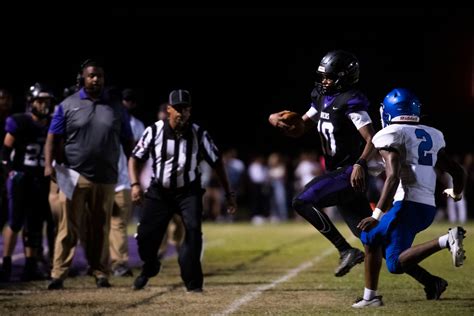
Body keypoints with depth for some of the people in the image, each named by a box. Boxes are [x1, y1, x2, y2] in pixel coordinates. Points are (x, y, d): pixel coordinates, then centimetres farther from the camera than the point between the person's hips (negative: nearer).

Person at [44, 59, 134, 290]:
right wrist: (48, 164, -12)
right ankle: (58, 275, -9)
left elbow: (127, 141, 13)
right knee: (69, 227, -7)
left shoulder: (115, 106, 10)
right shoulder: (68, 105, 4)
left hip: (105, 178, 2)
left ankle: (99, 272, 15)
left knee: (100, 229, 7)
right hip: (74, 176, -2)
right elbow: (53, 137, 2)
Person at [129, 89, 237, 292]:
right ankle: (149, 268, 34)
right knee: (146, 234, 0)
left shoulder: (198, 134, -11)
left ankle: (193, 282, -14)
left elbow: (216, 162, -2)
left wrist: (229, 193, -2)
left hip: (188, 192, -1)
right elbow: (136, 158, -3)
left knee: (193, 229, -22)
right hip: (159, 191, 1)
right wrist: (135, 184, -18)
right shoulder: (154, 131, -12)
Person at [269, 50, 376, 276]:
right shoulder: (323, 100, 12)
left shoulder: (351, 102, -14)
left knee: (303, 202, -17)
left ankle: (346, 251, -14)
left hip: (350, 173, -9)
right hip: (337, 172, 9)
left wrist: (360, 164, -34)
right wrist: (277, 121, -2)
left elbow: (372, 140, -20)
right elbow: (297, 130, 17)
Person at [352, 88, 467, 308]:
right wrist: (456, 193, 42)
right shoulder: (432, 136, 17)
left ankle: (447, 240, -27)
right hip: (428, 207, 8)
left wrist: (378, 214, -19)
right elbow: (458, 172, 19)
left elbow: (393, 177, -17)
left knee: (396, 264, -10)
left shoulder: (390, 136, -3)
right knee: (370, 237, 22)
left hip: (408, 205, -8)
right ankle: (370, 297, 19)